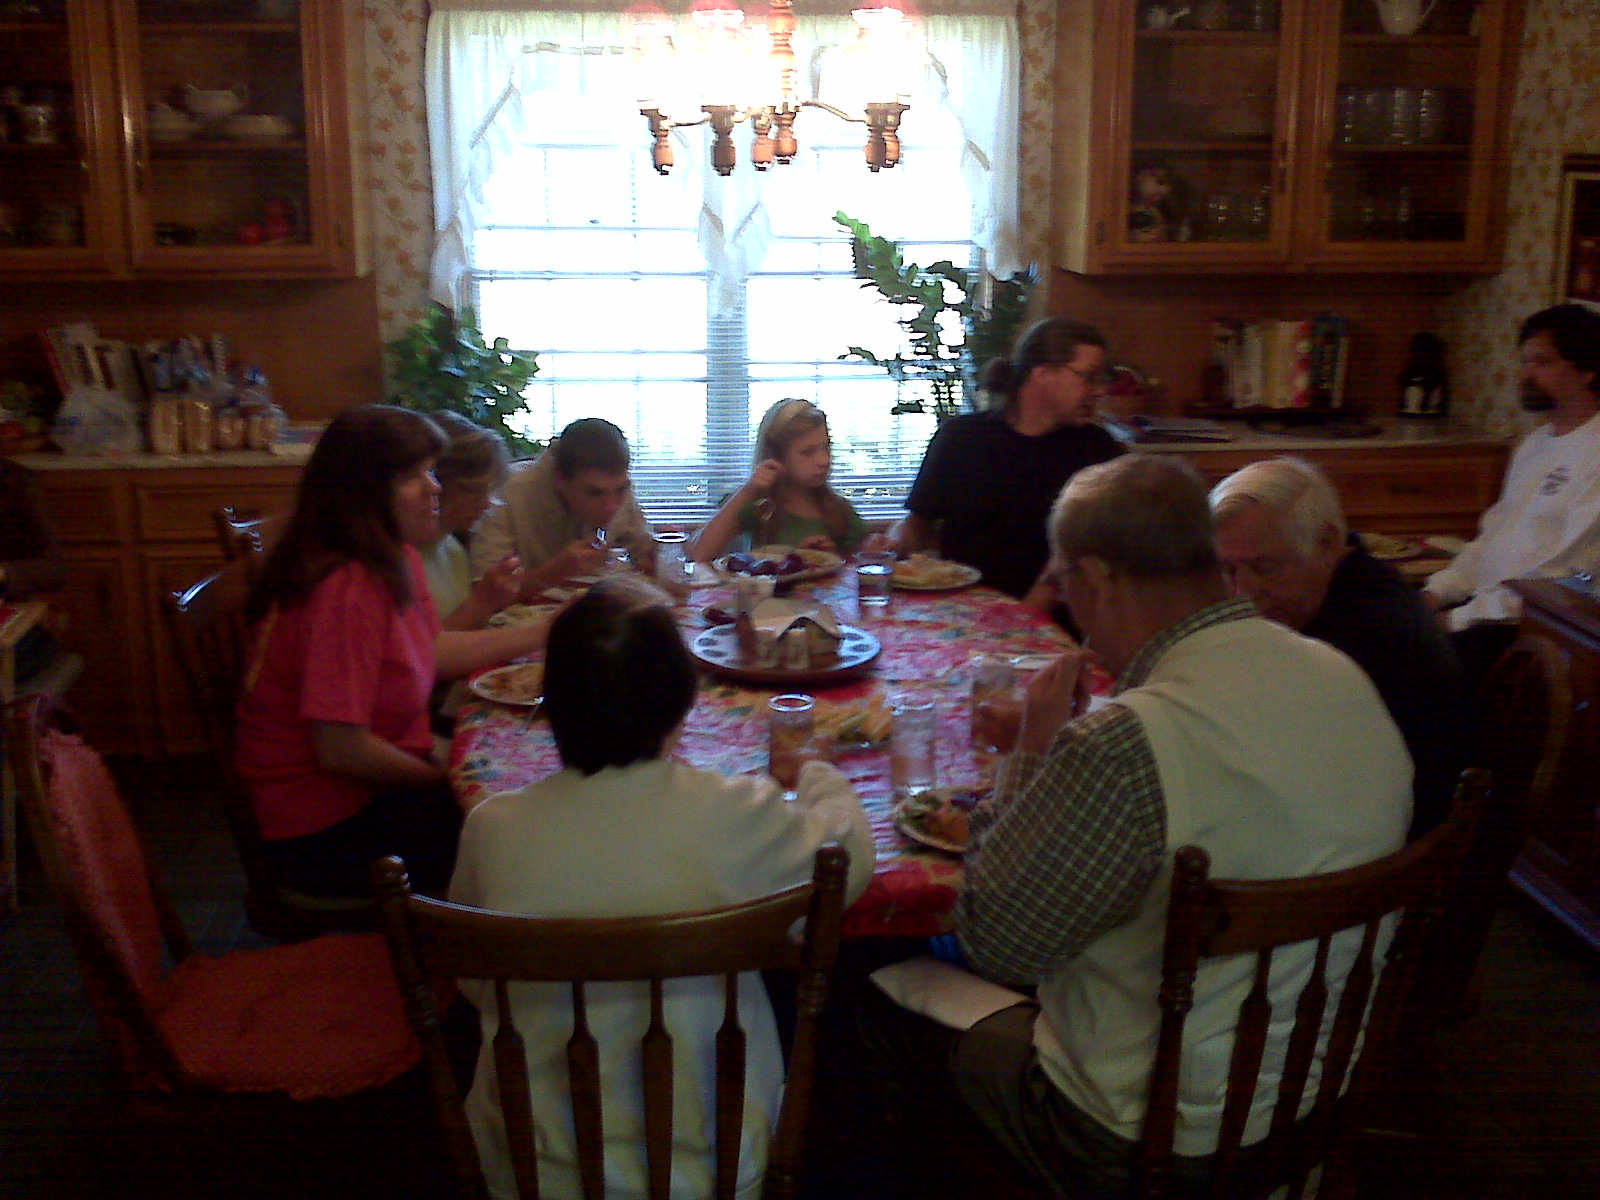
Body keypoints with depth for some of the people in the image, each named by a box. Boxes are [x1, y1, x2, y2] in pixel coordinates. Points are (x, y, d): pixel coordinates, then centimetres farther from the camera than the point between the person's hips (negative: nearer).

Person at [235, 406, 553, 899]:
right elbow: (340, 748, -28)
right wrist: (447, 780, -13)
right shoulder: (347, 591, -28)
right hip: (326, 828, -9)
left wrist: (550, 630, 7)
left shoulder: (397, 561, 1)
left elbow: (432, 651, 13)